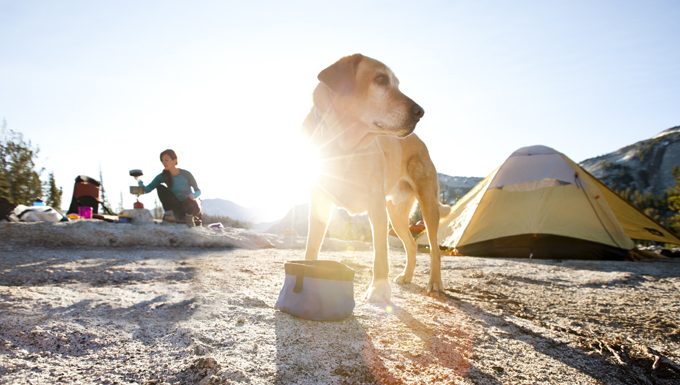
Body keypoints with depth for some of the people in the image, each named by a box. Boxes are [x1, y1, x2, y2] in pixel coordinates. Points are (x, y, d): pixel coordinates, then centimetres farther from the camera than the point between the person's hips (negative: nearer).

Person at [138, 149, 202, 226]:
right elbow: (147, 189, -11)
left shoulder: (186, 174, -15)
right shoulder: (163, 176, -6)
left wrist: (192, 195, -29)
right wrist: (140, 183, -32)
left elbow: (198, 191, -6)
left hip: (190, 205, -3)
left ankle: (191, 217, -5)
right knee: (160, 187, -15)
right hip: (177, 207, 3)